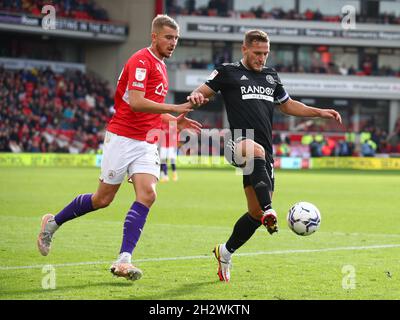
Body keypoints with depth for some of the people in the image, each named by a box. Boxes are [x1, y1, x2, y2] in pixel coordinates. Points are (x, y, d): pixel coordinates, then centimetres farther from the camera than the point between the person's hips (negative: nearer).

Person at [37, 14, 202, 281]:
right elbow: (136, 102, -25)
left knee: (147, 194, -14)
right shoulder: (141, 61, -12)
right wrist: (176, 108, -24)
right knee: (103, 198, 2)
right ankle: (53, 223, 24)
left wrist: (176, 121, 15)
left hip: (146, 144, 7)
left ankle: (124, 260, -18)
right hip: (123, 138, -7)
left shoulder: (160, 66, 17)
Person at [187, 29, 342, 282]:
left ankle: (226, 252, 27)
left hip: (265, 152, 6)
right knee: (257, 152, -43)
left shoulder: (271, 76, 23)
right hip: (241, 144, -6)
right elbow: (202, 93, 6)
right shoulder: (228, 72, 8)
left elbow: (288, 105, 34)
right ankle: (269, 211, -58)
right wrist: (196, 97, -19)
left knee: (256, 213, 5)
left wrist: (320, 112, 24)